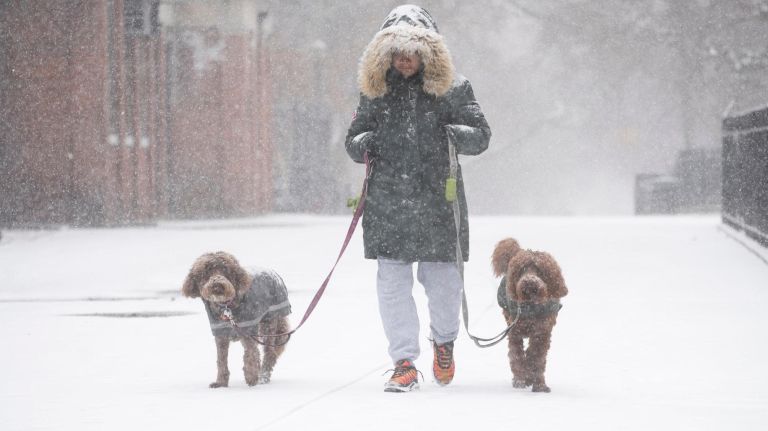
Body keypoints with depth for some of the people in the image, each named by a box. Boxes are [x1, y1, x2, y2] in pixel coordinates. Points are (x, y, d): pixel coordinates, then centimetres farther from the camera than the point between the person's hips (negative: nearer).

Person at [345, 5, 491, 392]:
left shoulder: (451, 88, 2)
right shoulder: (375, 88, 8)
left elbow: (481, 135, 2)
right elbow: (353, 139, 14)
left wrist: (452, 134, -16)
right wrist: (363, 145, -9)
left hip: (436, 200, -2)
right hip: (387, 203, 2)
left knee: (442, 280, 4)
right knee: (392, 283, -3)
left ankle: (444, 340, 33)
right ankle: (405, 364, 3)